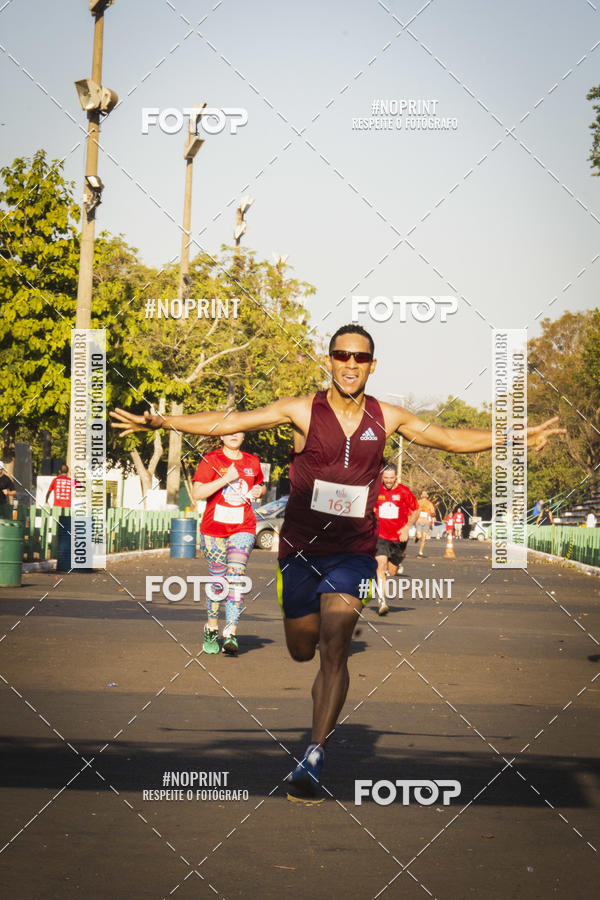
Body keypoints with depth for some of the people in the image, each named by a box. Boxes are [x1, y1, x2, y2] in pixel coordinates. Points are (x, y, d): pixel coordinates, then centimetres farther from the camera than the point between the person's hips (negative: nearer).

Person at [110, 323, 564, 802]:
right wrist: (159, 421, -18)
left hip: (353, 551, 0)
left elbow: (451, 438, 14)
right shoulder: (300, 412, -5)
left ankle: (315, 755, -16)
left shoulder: (387, 418, 3)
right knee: (301, 651, 11)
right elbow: (228, 422, -9)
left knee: (333, 650, -15)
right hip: (301, 548, 0)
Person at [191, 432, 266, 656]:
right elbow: (197, 493, -12)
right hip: (214, 529, -1)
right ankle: (211, 628, 27)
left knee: (235, 574, -16)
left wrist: (259, 490, 5)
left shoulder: (252, 461, 11)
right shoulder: (211, 460, -2)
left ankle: (231, 633, -22)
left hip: (243, 528, 1)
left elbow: (260, 485, 29)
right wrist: (225, 479, -19)